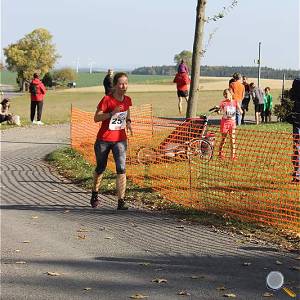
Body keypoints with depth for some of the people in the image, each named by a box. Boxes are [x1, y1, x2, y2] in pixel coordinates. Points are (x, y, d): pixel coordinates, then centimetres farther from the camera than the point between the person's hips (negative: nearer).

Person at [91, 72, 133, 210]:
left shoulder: (127, 100, 0)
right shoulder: (107, 99, -16)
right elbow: (96, 118, -16)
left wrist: (128, 122, 1)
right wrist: (112, 113, -29)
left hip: (120, 139, 3)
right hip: (104, 139, -3)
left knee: (121, 168, -14)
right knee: (101, 168, 15)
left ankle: (121, 201, -14)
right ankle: (95, 194, 40)